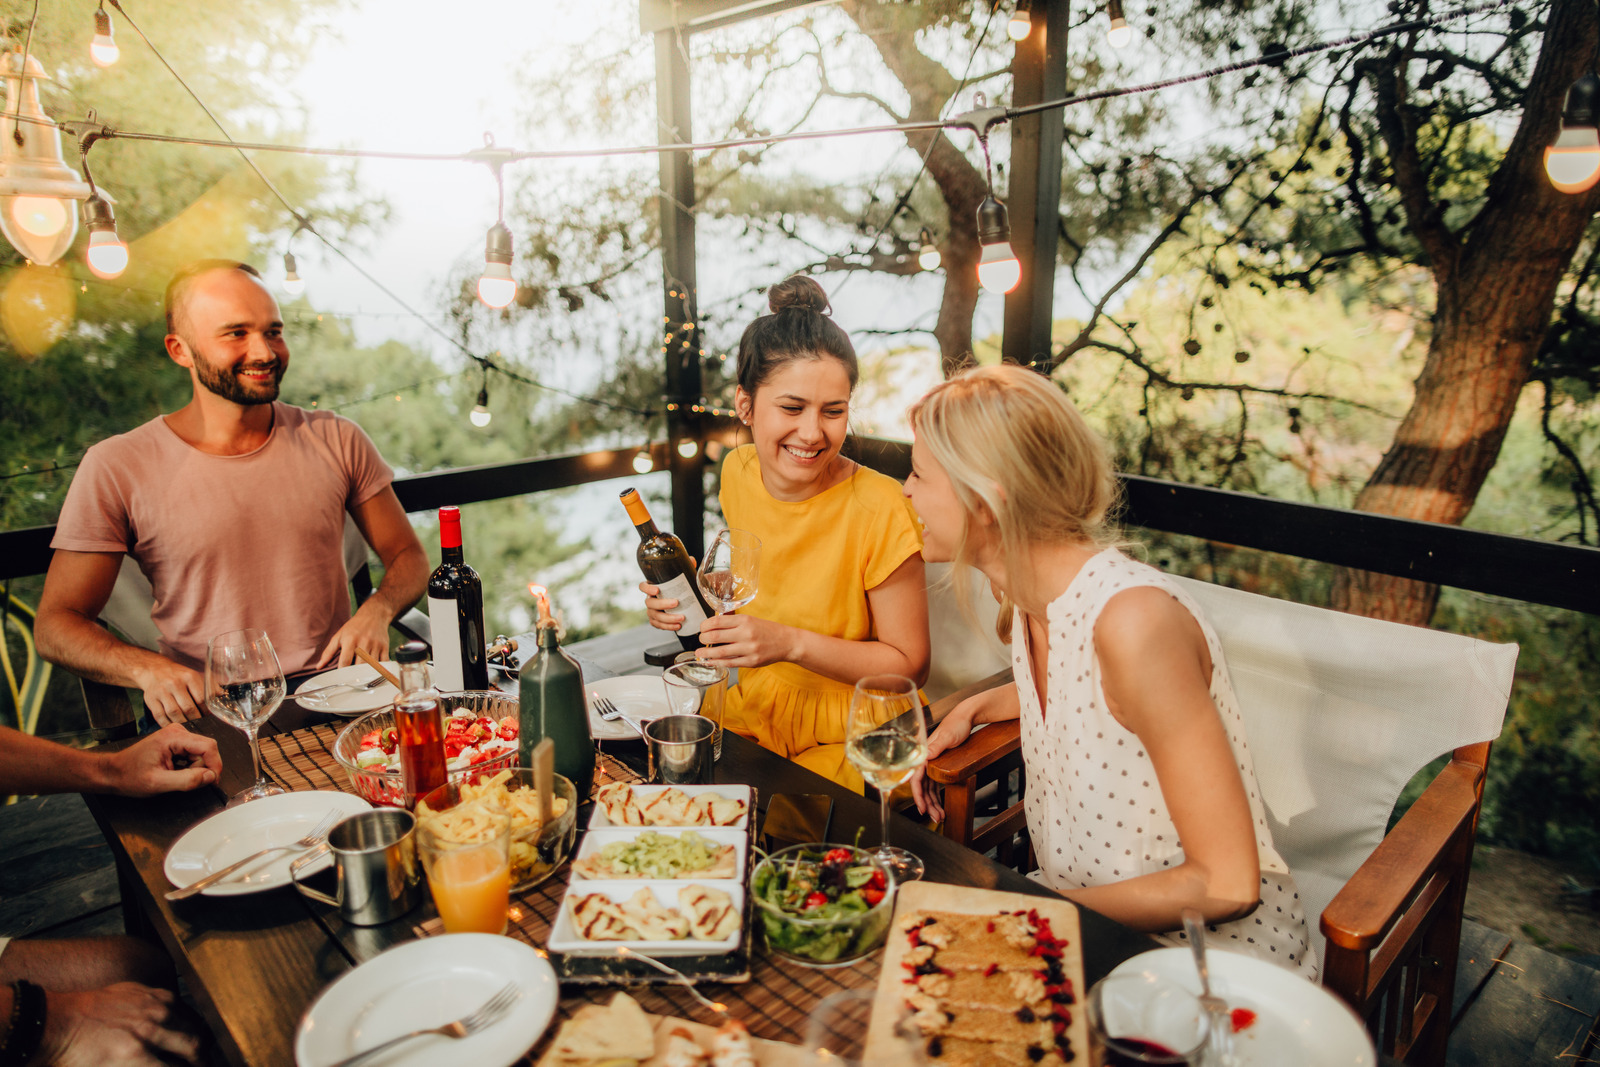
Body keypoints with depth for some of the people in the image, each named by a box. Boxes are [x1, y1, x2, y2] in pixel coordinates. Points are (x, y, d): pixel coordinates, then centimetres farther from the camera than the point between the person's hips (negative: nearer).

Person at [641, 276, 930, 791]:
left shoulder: (878, 508, -21)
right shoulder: (739, 470, -3)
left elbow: (910, 665, -13)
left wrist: (792, 643, -24)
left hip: (849, 743, -5)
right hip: (752, 710, 5)